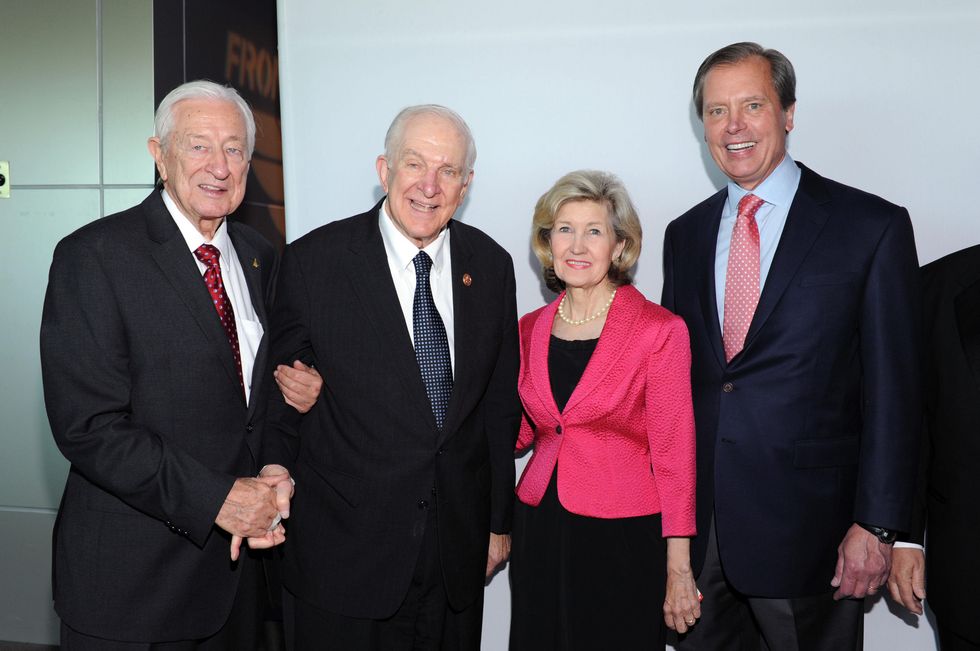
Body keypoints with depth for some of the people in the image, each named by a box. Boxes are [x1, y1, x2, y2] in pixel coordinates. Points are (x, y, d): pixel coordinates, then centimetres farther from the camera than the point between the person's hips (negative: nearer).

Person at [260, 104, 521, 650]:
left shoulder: (491, 266, 1)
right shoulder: (312, 262, -10)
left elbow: (501, 402, 6)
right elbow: (282, 397, -1)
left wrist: (500, 521, 10)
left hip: (458, 544, 3)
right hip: (345, 553, -3)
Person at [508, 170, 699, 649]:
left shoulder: (659, 330, -9)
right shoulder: (530, 330, 6)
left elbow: (673, 454, -8)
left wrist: (678, 569, -8)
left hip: (624, 539, -4)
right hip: (538, 533, 4)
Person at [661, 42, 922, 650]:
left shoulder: (872, 226, -6)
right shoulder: (685, 234, 8)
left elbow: (892, 389, -7)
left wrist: (877, 524, -10)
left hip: (805, 516, -4)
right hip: (695, 514, 4)